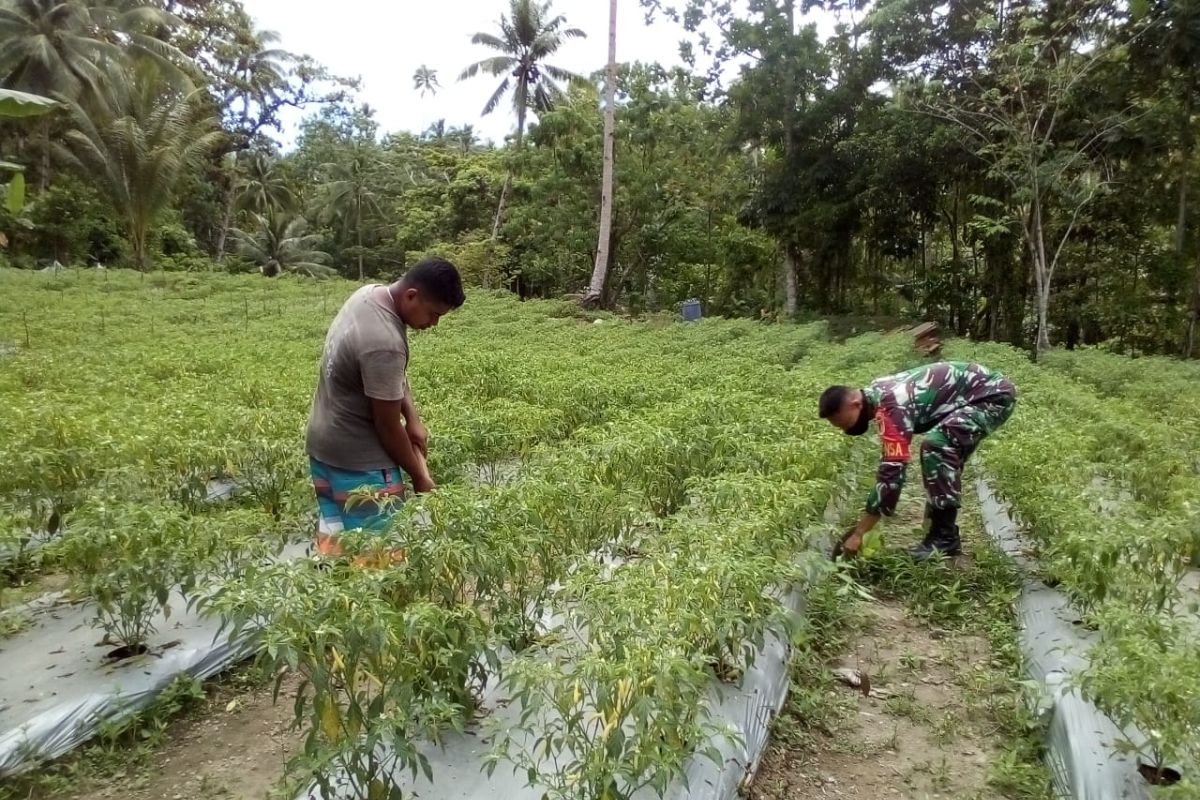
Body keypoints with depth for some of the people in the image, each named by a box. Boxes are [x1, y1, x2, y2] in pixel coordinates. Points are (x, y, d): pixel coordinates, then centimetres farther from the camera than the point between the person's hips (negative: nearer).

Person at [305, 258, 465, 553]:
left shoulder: (370, 293, -1)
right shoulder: (384, 343, -31)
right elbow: (388, 426, -21)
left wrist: (413, 417, 0)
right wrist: (419, 477, -8)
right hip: (358, 460, -10)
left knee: (334, 538, 18)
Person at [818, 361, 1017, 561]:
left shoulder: (891, 408, -28)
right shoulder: (877, 393, 1)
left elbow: (892, 472, -30)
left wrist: (858, 534, -24)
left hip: (994, 395, -10)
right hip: (984, 391, 10)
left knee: (936, 445, -25)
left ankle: (944, 538, -15)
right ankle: (942, 535, 21)